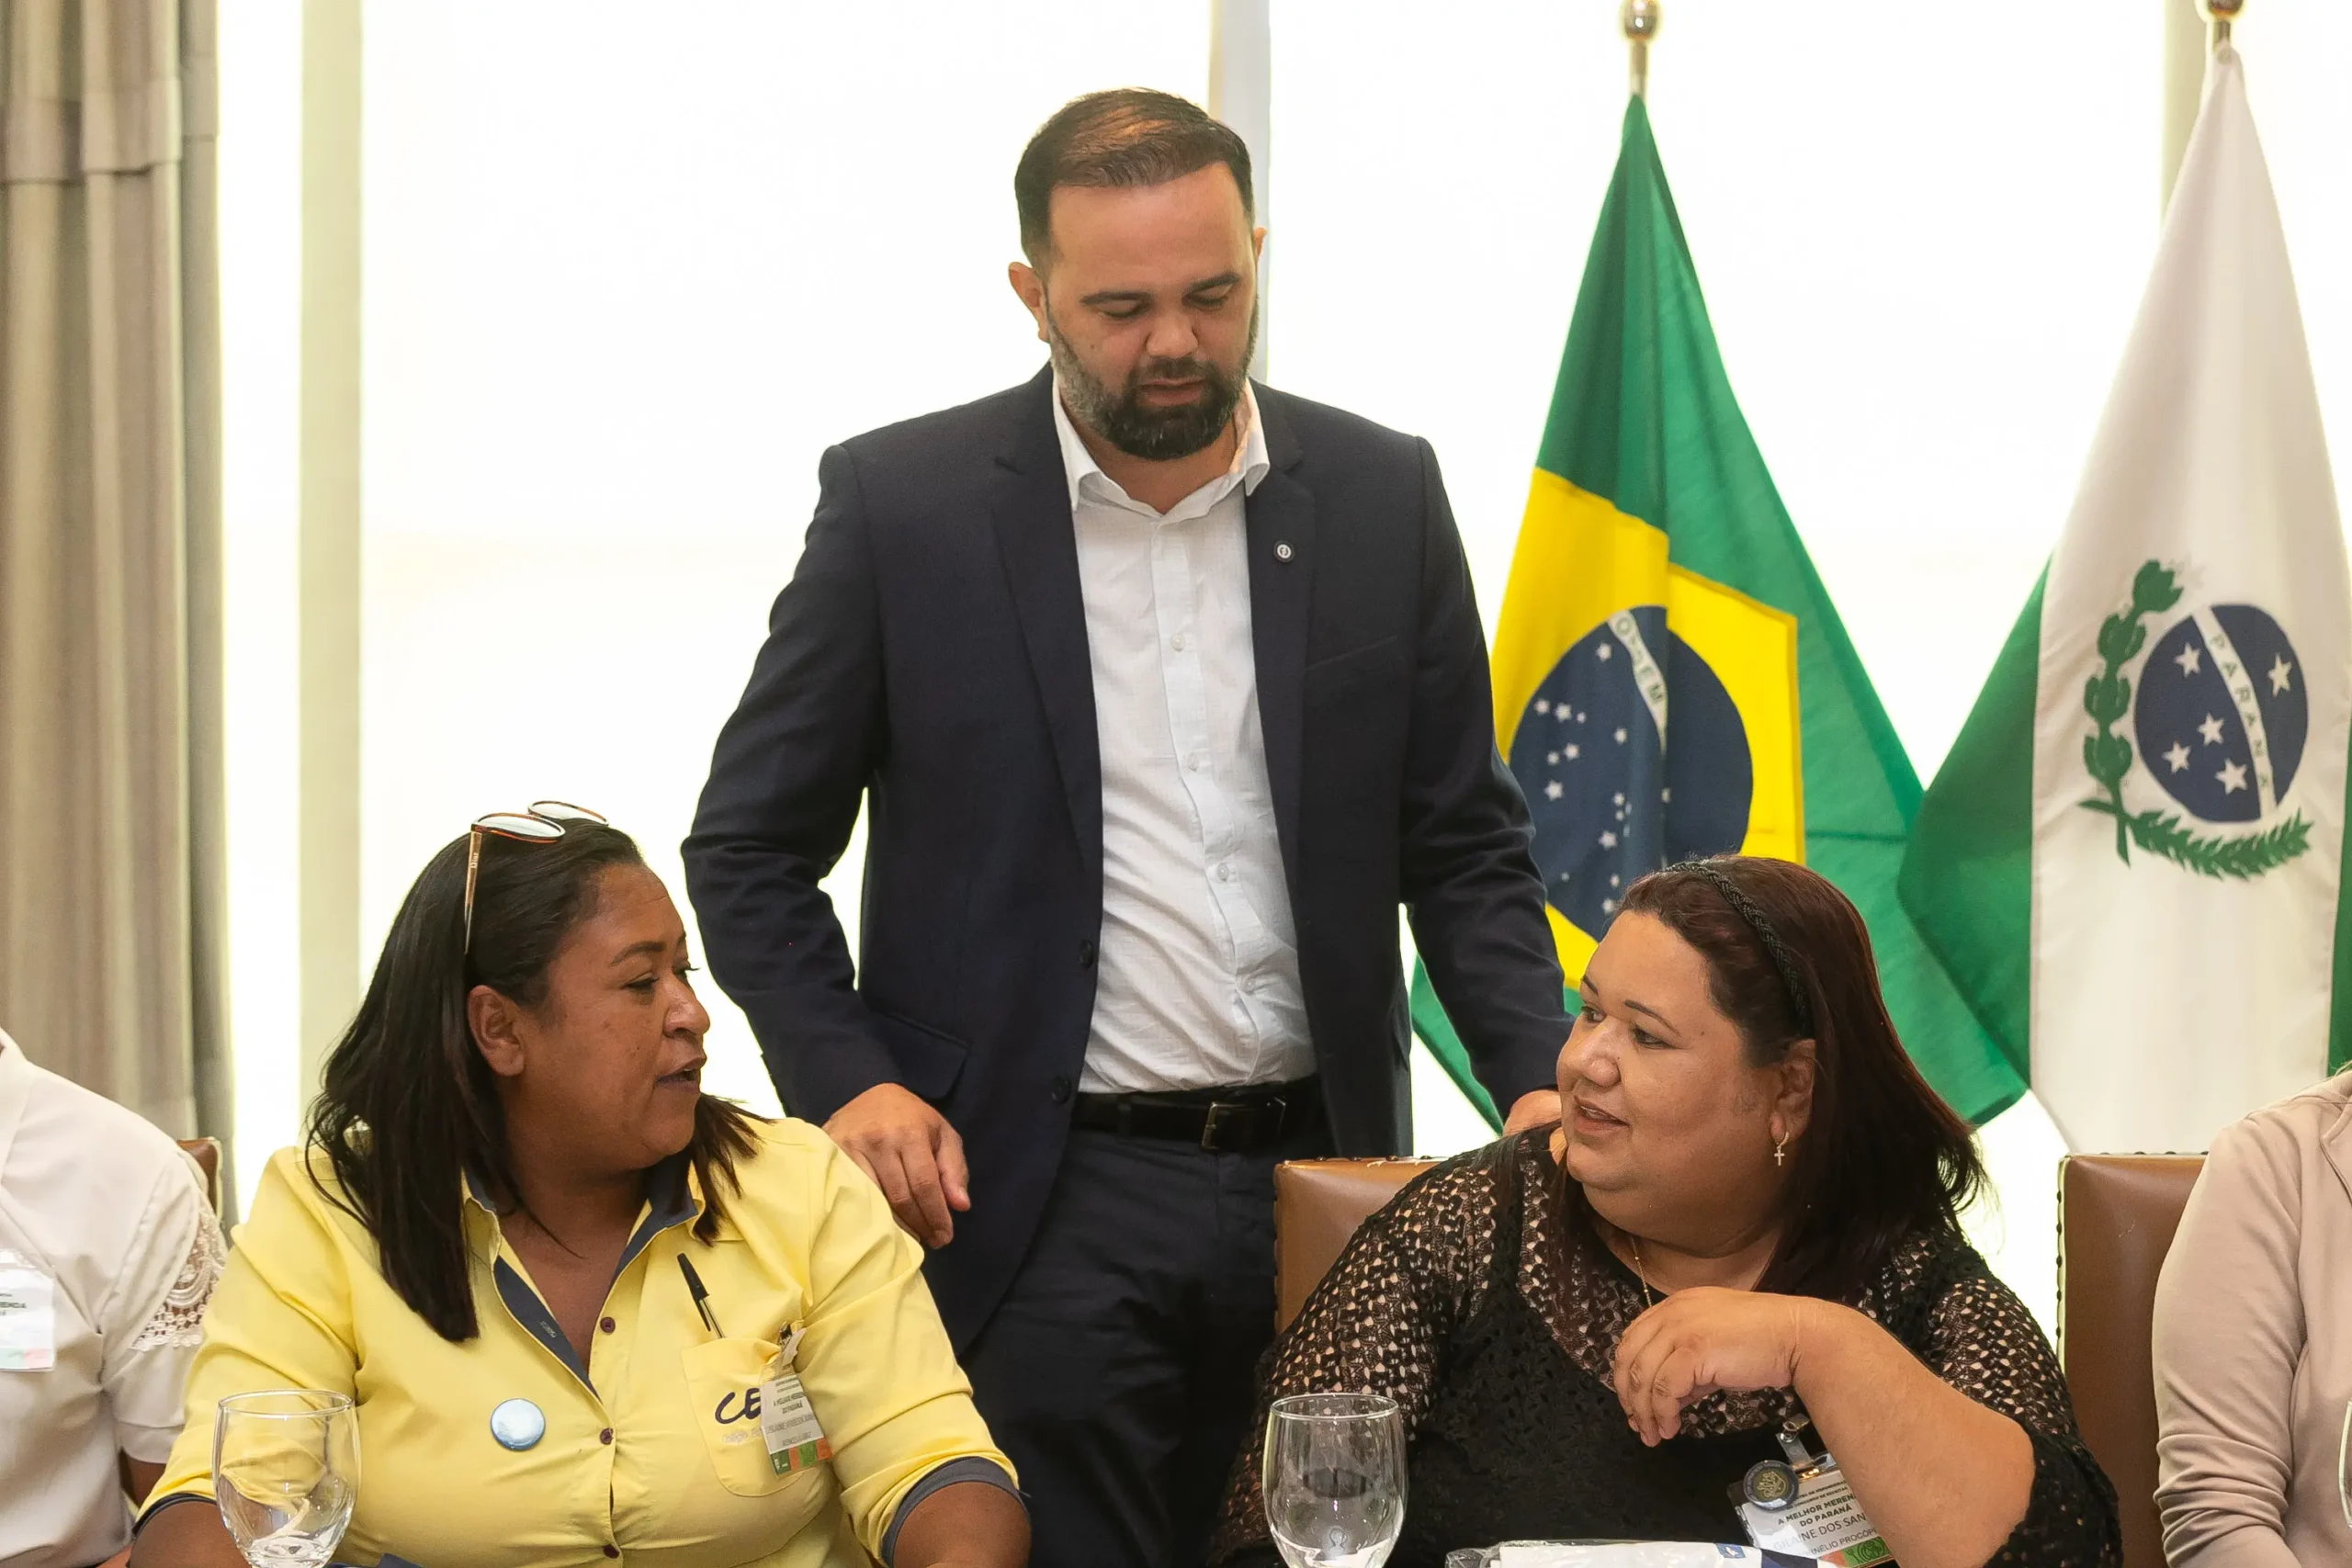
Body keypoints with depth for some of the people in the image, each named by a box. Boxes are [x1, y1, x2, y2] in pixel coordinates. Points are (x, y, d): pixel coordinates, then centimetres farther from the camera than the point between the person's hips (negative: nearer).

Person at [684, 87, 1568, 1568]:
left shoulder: (1382, 497, 6)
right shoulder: (902, 502, -2)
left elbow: (1465, 848, 12)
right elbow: (749, 847, 4)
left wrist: (1542, 1079, -4)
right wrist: (844, 1080, -11)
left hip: (1317, 1177, 3)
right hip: (1037, 1206, -3)